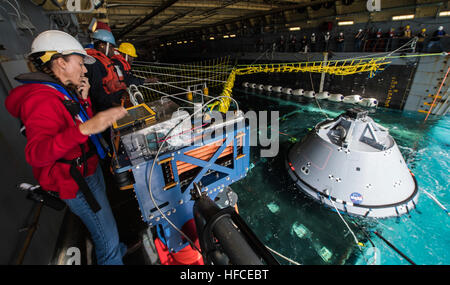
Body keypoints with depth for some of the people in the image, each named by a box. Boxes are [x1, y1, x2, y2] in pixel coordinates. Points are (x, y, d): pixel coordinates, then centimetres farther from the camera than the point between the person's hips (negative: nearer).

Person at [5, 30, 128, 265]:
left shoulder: (63, 91, 7)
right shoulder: (42, 99, -24)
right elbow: (35, 154, -37)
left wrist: (83, 99, 1)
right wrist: (84, 128, -51)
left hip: (89, 168, 10)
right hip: (75, 182, -10)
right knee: (108, 244, 3)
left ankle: (115, 252, 55)